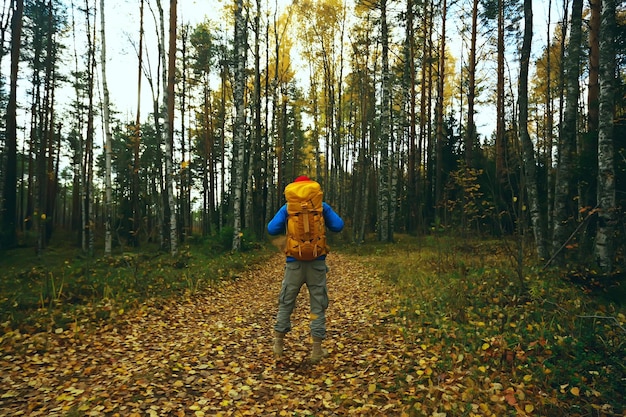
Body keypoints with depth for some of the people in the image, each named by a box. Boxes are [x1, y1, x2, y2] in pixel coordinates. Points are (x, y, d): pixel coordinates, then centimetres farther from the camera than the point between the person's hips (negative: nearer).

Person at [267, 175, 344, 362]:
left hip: (294, 262, 1)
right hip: (317, 262, 0)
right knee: (318, 305, 7)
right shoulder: (322, 206, 2)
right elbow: (338, 226, 1)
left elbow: (272, 229, -3)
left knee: (286, 303, 14)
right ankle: (317, 349, 9)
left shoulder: (287, 208, 2)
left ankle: (278, 343, 19)